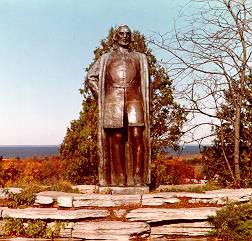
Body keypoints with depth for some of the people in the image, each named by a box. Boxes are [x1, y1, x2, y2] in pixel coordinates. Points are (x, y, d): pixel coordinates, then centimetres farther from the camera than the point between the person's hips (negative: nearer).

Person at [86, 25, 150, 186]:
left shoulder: (139, 58, 22)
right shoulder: (106, 58, 21)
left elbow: (145, 83, 19)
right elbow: (91, 77, 17)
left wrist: (146, 105, 8)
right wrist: (101, 97, 6)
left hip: (134, 100, 0)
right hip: (113, 101, 0)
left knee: (137, 136, -12)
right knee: (116, 139, -4)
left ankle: (138, 176, -8)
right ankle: (119, 177, 0)